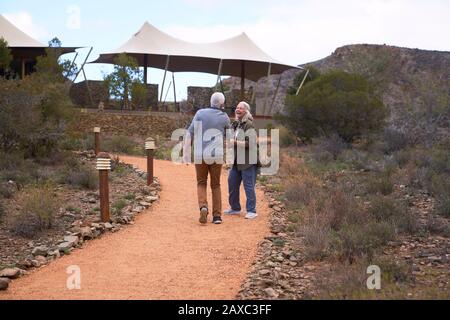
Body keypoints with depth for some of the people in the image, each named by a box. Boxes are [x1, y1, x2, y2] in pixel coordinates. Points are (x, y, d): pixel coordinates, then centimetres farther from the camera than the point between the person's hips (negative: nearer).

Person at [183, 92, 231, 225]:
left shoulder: (200, 113, 1)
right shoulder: (224, 118, 2)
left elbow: (190, 133, -4)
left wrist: (185, 153, -4)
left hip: (200, 155, 0)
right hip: (216, 155, 0)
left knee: (201, 184, 15)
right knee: (216, 185, 13)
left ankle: (203, 207, -11)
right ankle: (217, 216, 9)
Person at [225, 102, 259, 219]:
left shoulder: (249, 125, -13)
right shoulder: (236, 124, 14)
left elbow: (249, 143, -21)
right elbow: (233, 139, 30)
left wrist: (235, 142, -22)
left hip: (248, 160, -9)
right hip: (237, 160, 9)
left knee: (248, 185, -6)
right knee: (232, 182, 11)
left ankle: (251, 211, 1)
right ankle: (235, 208, 24)